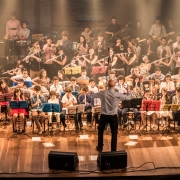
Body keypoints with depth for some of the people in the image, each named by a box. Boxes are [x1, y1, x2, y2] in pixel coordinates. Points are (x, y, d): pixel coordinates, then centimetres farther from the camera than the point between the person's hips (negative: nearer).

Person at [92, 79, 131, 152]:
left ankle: (100, 147, 27)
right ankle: (113, 149, 10)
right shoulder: (117, 94, -13)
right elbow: (128, 97, -1)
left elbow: (92, 96, 7)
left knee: (100, 130, 21)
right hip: (113, 116, -2)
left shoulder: (102, 93, -9)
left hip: (104, 115, 2)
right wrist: (128, 89, 17)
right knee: (114, 133, 10)